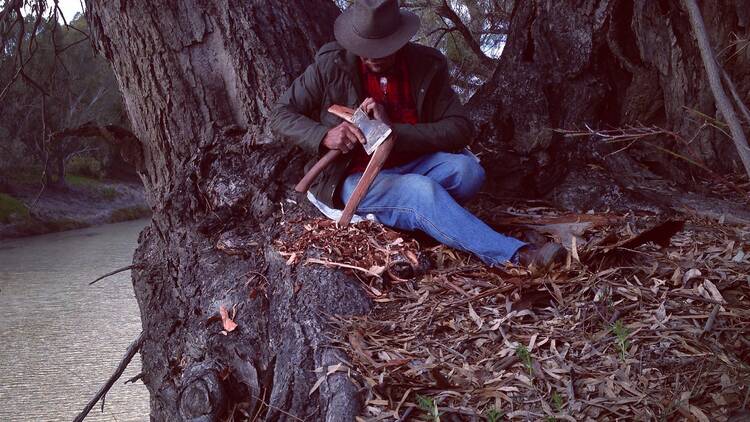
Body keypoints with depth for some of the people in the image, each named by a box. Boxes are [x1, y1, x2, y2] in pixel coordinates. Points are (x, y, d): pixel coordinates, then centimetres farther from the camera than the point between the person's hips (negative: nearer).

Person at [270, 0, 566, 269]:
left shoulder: (428, 66, -5)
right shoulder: (331, 65, -9)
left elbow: (460, 129, -11)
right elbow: (281, 115, -3)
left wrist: (393, 129, -23)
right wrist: (324, 136, -24)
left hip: (408, 167, 3)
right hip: (354, 177, -3)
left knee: (466, 169, -27)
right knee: (422, 191, -33)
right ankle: (514, 255, -32)